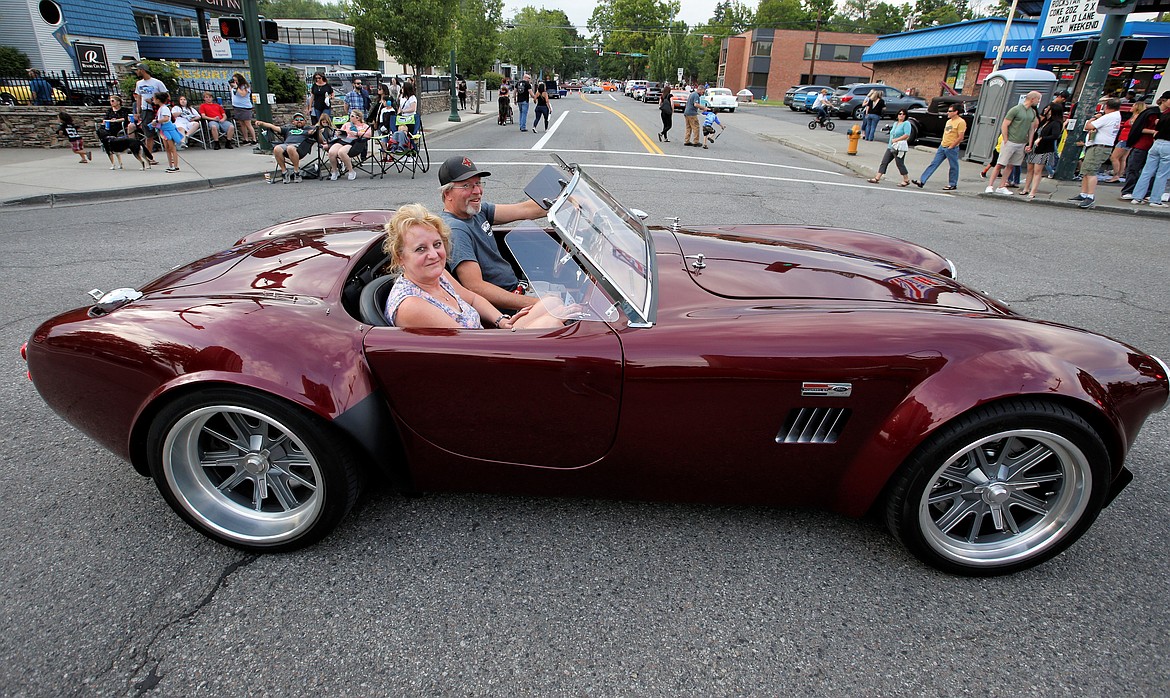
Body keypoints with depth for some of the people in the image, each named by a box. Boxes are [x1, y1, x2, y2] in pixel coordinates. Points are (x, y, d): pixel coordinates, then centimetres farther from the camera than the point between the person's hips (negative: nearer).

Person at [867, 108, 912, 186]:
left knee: (900, 164, -4)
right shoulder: (895, 123, 18)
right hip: (891, 147, 8)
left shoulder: (906, 123, -6)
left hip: (899, 147, -8)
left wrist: (896, 140, -17)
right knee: (884, 162, 1)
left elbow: (907, 135, -17)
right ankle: (877, 178, 1)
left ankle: (906, 180, 7)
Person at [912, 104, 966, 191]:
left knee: (953, 167, 3)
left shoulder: (960, 122, -11)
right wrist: (942, 144, 14)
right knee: (933, 164, 2)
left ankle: (953, 185, 13)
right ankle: (921, 181, -2)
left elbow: (960, 137, -15)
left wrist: (951, 147, -16)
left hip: (952, 148, -8)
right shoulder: (949, 121, 14)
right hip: (942, 147, 8)